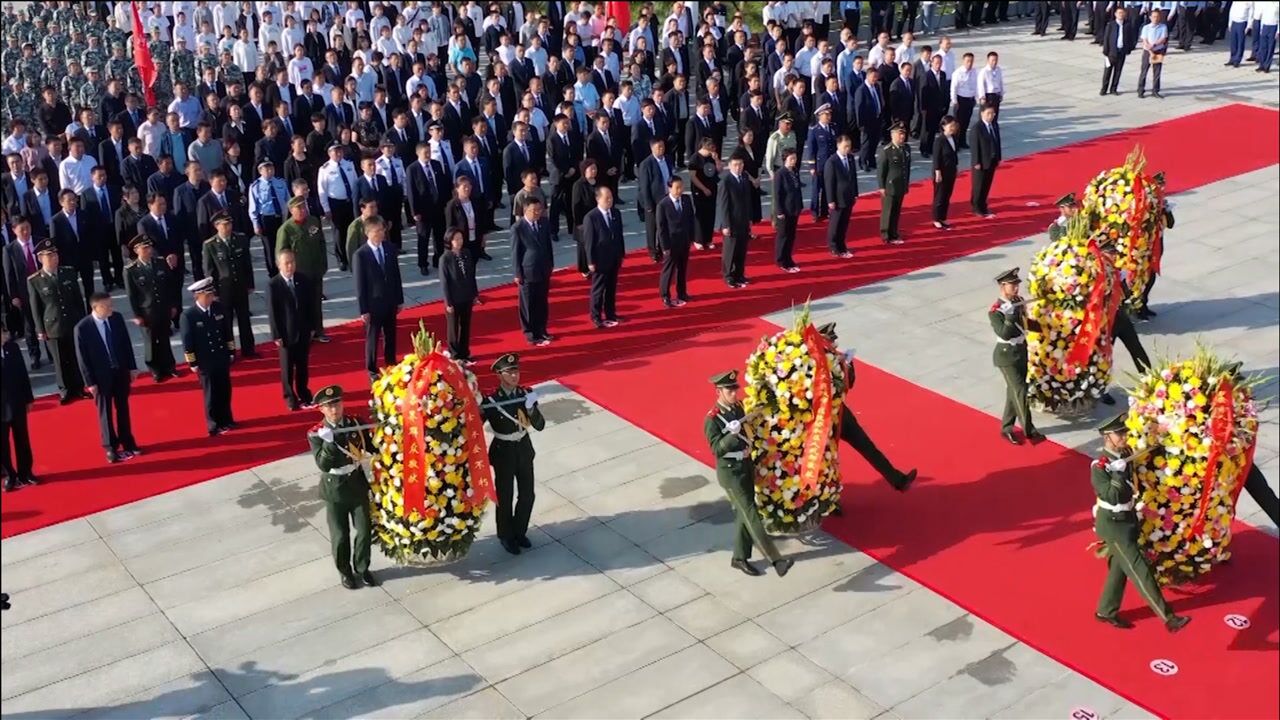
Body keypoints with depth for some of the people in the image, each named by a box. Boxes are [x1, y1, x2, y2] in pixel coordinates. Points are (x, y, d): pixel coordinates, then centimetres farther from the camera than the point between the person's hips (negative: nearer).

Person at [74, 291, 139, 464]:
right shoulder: (82, 328, -19)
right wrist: (90, 382, -11)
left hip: (121, 371, 4)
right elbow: (82, 358, -13)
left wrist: (132, 367, 6)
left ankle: (127, 442, 31)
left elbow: (126, 343, 4)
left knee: (123, 408, 16)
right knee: (105, 412, 11)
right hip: (101, 376, -3)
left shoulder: (117, 318, -8)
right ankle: (110, 447, 25)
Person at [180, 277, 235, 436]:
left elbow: (227, 331, 7)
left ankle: (226, 420, 33)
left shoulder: (219, 308, -3)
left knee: (225, 391, 15)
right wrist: (192, 363, -9)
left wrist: (231, 351, 9)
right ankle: (214, 426, 22)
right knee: (211, 394, 8)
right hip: (205, 362, -5)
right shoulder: (188, 315, -17)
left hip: (222, 358, 5)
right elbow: (187, 342, -12)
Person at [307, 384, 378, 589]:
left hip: (357, 483, 3)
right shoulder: (316, 434, -15)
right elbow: (323, 465, -23)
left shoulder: (356, 424, -6)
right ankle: (345, 572, 31)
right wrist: (328, 442, -35)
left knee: (365, 531, 9)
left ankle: (361, 569, 32)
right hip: (334, 488, -3)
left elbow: (373, 447, 4)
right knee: (340, 536, 9)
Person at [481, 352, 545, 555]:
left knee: (527, 495, 15)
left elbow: (540, 425, -10)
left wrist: (531, 408, -25)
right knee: (505, 497, 10)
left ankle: (520, 532, 38)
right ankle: (506, 536, 31)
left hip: (524, 449, 4)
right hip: (503, 452, -4)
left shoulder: (527, 394, -8)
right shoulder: (490, 401, -20)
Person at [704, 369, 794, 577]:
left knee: (744, 514, 13)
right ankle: (776, 560, -11)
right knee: (751, 515, -8)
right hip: (730, 473, -8)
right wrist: (732, 434, -36)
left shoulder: (738, 408, 3)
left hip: (747, 467, 8)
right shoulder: (712, 420, -19)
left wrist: (749, 447, 2)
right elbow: (717, 450, -24)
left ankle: (739, 558, 26)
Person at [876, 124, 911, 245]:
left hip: (901, 187, 6)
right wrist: (882, 187, -12)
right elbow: (880, 170, -12)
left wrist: (907, 183, 13)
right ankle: (886, 236, 13)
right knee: (887, 212, 3)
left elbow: (907, 167, 12)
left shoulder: (907, 148, 4)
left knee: (897, 212, 12)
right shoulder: (886, 150, -15)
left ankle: (893, 234, 24)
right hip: (889, 187, -6)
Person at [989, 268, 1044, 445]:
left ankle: (1006, 427, 25)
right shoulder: (995, 310, -21)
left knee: (1014, 391, 14)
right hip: (1007, 355, -8)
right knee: (1020, 391, -8)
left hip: (1021, 352, 8)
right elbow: (1004, 334, -31)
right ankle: (1028, 430, 1)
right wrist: (1010, 316, -39)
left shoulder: (1018, 301, 2)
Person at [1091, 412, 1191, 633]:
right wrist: (1117, 473, -34)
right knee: (1140, 571, -6)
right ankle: (1168, 618, -4)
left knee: (1119, 567, 18)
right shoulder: (1099, 466, -23)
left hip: (1126, 520, 8)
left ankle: (1106, 611, 33)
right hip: (1113, 525, -8)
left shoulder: (1123, 456, 0)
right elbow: (1112, 497, -31)